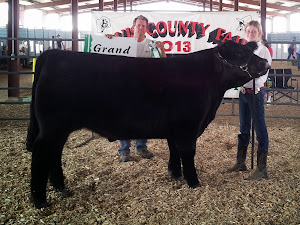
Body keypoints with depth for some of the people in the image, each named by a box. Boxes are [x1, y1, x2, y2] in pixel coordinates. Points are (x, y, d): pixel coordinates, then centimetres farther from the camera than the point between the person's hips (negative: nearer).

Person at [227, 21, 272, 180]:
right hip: (243, 91, 7)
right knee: (243, 128, 15)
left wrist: (255, 83, -32)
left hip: (256, 92, -6)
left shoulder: (263, 50, -6)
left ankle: (262, 169, 4)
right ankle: (240, 163, 27)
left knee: (260, 129, -3)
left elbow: (263, 74, -15)